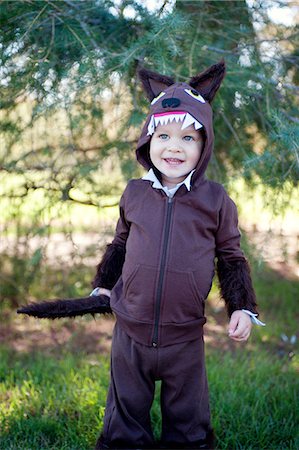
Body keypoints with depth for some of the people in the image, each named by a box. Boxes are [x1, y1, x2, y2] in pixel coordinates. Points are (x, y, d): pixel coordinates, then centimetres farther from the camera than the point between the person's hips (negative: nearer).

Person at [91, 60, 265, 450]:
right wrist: (103, 284, 16)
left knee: (188, 417, 17)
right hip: (130, 330, 2)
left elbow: (231, 257, 2)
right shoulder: (134, 193, -3)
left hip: (185, 337, -1)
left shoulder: (215, 200, -8)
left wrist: (242, 307, -4)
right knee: (126, 412, 18)